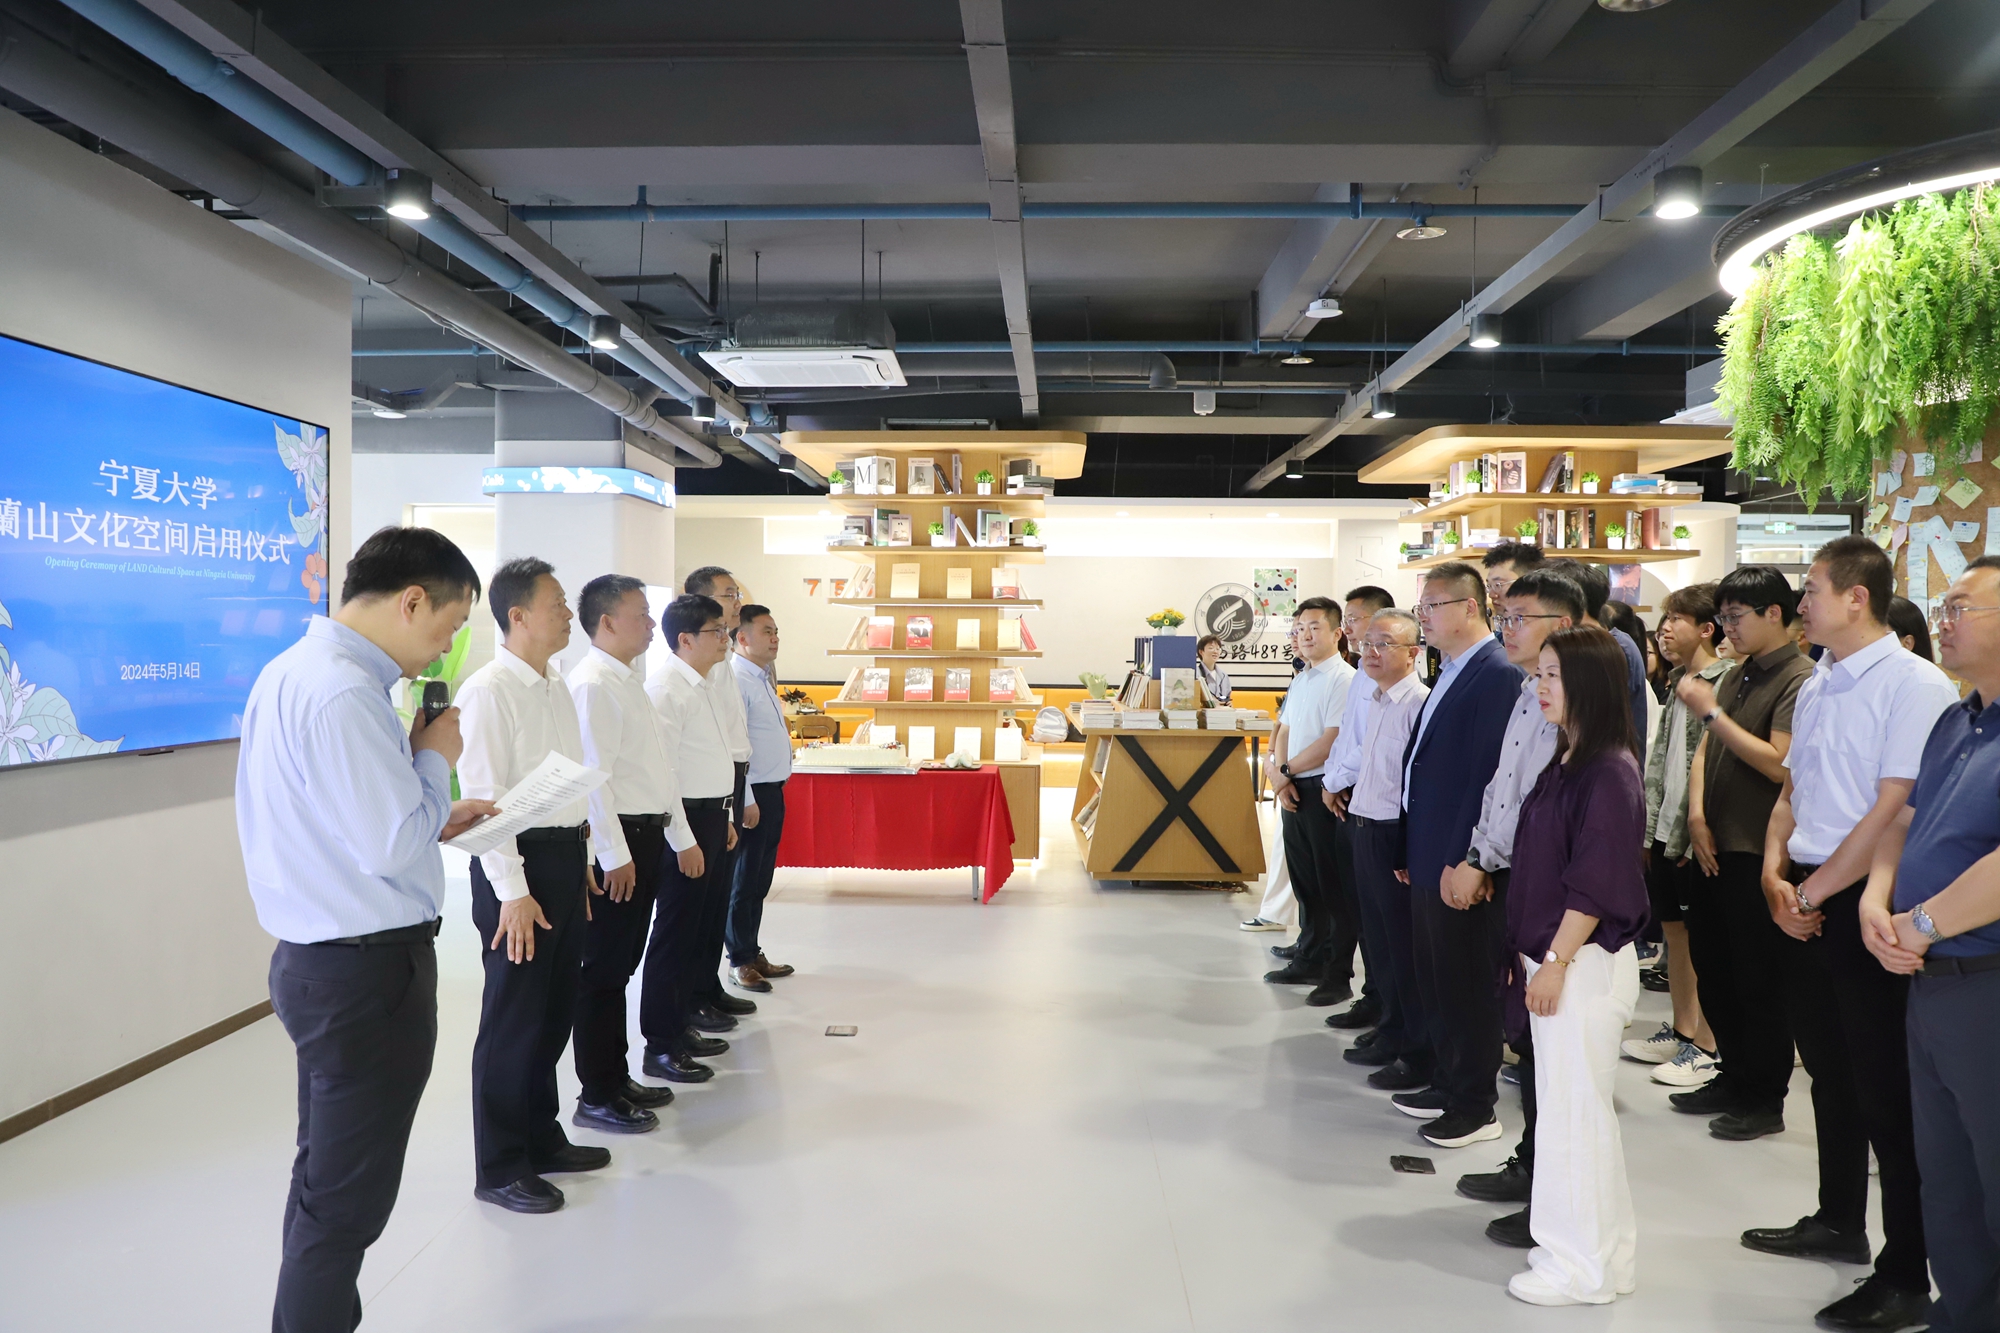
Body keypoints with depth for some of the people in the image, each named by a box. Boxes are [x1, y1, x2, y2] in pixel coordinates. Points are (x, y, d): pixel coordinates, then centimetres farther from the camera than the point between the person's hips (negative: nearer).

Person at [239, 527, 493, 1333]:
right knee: (348, 1201, 5)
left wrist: (434, 819, 12)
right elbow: (391, 848, -24)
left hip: (318, 960, 10)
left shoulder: (291, 670, 9)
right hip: (368, 969, -10)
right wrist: (436, 757, -10)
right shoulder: (345, 694, -23)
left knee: (324, 1177, 23)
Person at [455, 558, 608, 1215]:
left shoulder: (558, 689, 12)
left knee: (556, 1009, 18)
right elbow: (483, 798, -18)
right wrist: (512, 893, -20)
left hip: (567, 856, 8)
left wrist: (583, 860, 17)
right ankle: (500, 1167, 17)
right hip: (521, 862, -8)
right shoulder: (489, 691, -15)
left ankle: (541, 1139, 34)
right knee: (514, 1019, 2)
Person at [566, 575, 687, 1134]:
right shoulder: (592, 684, -15)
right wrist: (614, 855, -21)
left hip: (647, 836, 10)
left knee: (622, 966, 17)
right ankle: (597, 1098, 10)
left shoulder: (630, 682, 16)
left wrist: (680, 836, 21)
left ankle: (617, 1078, 28)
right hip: (617, 843, -10)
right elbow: (593, 774, -20)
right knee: (604, 970, 0)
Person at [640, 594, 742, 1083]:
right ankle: (661, 1047, 9)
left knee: (703, 922, 17)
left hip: (711, 816, 10)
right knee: (675, 931, -2)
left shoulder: (707, 685, 13)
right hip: (685, 820, -10)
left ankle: (681, 1025, 30)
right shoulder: (666, 688, -16)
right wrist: (684, 839, -22)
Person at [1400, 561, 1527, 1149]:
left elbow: (1488, 779, -22)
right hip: (1427, 858, 9)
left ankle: (1476, 1108, 17)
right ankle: (1445, 1083, 33)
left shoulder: (1498, 675, -17)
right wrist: (1411, 851, 15)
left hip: (1459, 862, -9)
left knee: (1466, 985, 3)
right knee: (1434, 979, 18)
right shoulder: (1450, 673, 13)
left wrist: (1461, 863, -22)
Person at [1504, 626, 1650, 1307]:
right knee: (1570, 1105, 15)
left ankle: (1583, 1265, 12)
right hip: (1554, 956, 9)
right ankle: (1602, 1247, 28)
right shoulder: (1566, 761, 11)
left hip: (1584, 962, -9)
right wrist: (1532, 953, 15)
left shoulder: (1609, 771, -16)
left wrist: (1555, 961, -17)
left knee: (1574, 1109, 0)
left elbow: (1596, 883, -19)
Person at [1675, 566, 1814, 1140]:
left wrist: (1712, 712, -19)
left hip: (1757, 854, -8)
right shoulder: (1735, 677, 13)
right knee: (1712, 970, 15)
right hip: (1715, 848, 8)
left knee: (1759, 983, 2)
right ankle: (1734, 1077, 29)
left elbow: (1779, 764, -22)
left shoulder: (1800, 679, -12)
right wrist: (1697, 814, -1)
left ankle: (1766, 1098, 15)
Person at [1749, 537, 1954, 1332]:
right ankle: (1838, 1222, 34)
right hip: (1805, 901, 8)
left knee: (1885, 1089, 0)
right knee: (1829, 1072, 18)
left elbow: (1894, 811, -18)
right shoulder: (1816, 686, 11)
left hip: (1864, 902, -8)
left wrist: (1814, 892, -13)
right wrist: (1775, 873, 2)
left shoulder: (1915, 686, -14)